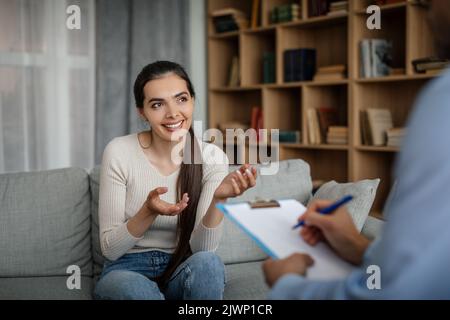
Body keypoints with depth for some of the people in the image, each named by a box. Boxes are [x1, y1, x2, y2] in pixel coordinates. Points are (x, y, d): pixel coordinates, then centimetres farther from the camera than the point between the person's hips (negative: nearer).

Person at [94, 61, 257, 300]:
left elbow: (201, 249, -13)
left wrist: (217, 199, -31)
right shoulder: (119, 152, -12)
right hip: (127, 270, -3)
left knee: (207, 263, -32)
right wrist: (149, 211, -30)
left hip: (184, 271, 3)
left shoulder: (212, 157, -8)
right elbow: (110, 249, -12)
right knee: (136, 288, -37)